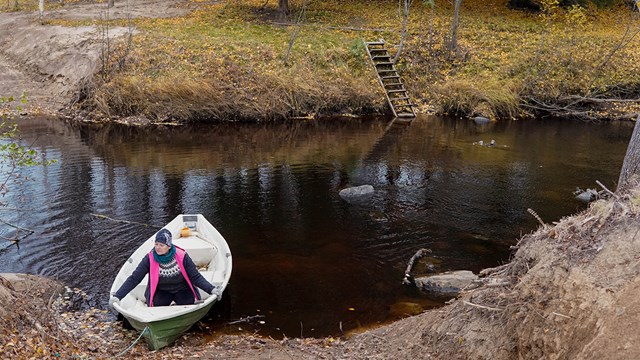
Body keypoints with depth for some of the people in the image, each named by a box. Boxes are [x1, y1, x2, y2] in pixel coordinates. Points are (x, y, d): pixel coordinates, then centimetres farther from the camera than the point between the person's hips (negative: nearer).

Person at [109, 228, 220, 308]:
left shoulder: (182, 257, -18)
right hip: (161, 292, 0)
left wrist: (211, 289, -26)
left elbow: (196, 277, -13)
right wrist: (117, 296, -23)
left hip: (182, 290, 0)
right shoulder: (150, 259, -16)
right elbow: (134, 279, -15)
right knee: (156, 305, -27)